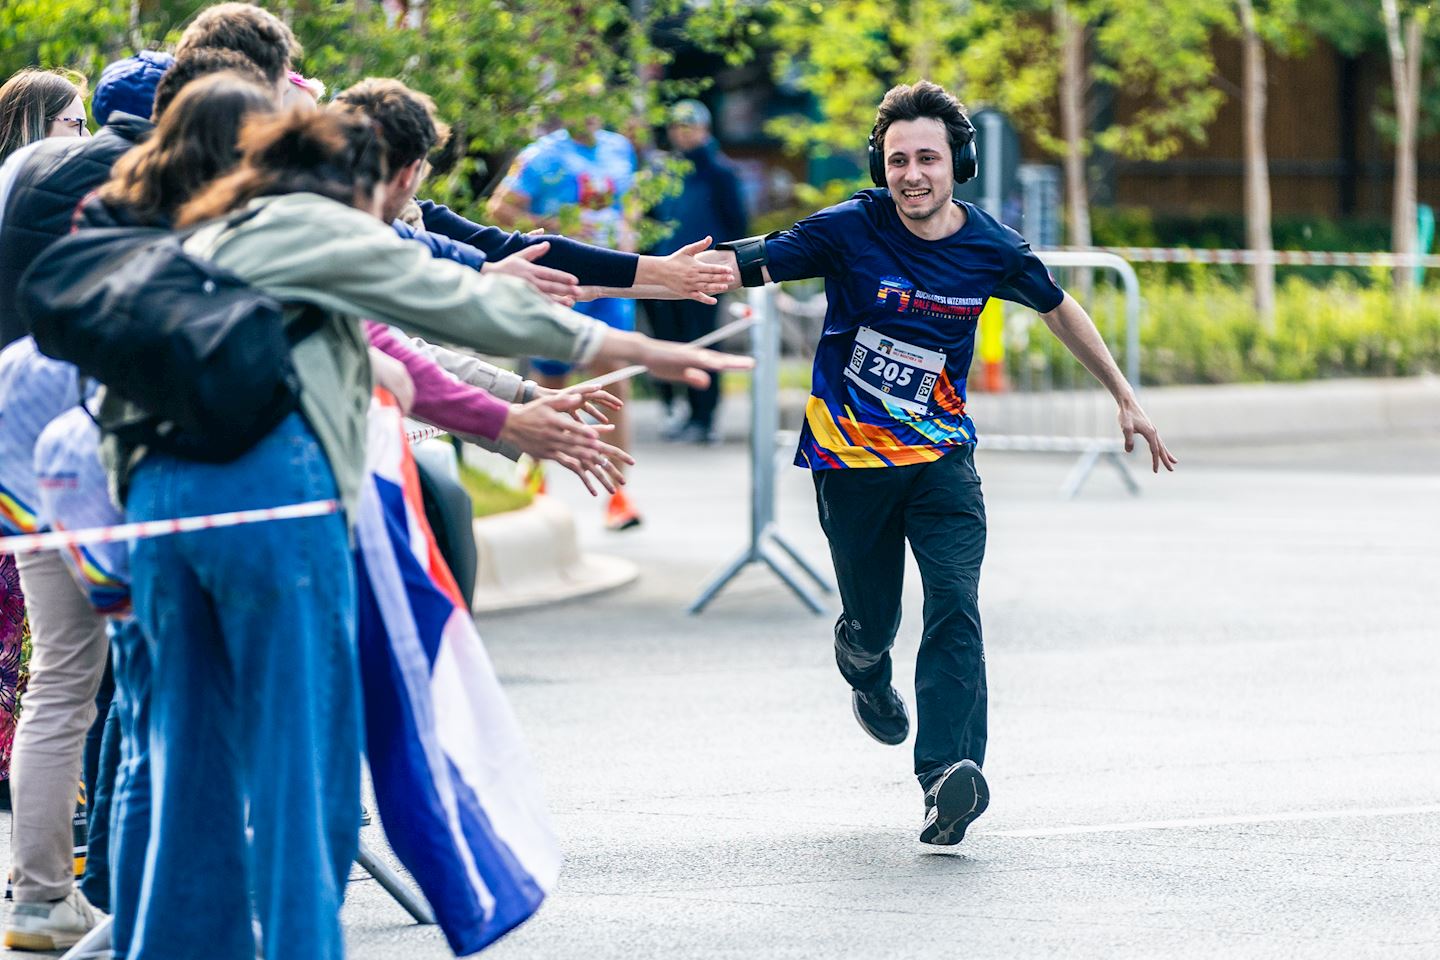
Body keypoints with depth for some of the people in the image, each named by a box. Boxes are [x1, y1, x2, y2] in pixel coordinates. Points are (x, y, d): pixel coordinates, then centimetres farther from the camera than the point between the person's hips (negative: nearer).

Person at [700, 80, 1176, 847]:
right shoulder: (850, 231, -12)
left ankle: (948, 773, -27)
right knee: (872, 622, 7)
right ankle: (865, 672, 46)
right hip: (849, 456, -1)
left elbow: (1059, 309, 15)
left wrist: (1124, 399, 21)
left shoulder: (991, 249, -4)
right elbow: (741, 266, -15)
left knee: (955, 604, -19)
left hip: (940, 453, 1)